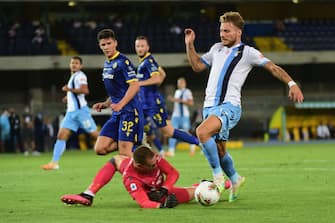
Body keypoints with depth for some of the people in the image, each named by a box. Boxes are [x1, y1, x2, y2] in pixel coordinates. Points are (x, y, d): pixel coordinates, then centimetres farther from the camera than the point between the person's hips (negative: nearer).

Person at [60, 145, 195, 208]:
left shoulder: (154, 158, -39)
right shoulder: (130, 178, -49)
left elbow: (173, 173, -24)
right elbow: (144, 203, -55)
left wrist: (163, 191, -41)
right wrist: (162, 205, -75)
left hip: (162, 187, 2)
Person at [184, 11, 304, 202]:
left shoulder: (247, 52, 0)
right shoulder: (217, 49, 19)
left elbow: (272, 67, -6)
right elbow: (198, 66, 30)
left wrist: (291, 83, -20)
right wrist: (190, 45, 18)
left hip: (229, 106, -7)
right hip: (210, 106, 7)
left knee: (202, 132, -30)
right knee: (219, 150, 12)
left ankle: (218, 175, -16)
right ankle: (235, 179, 38)